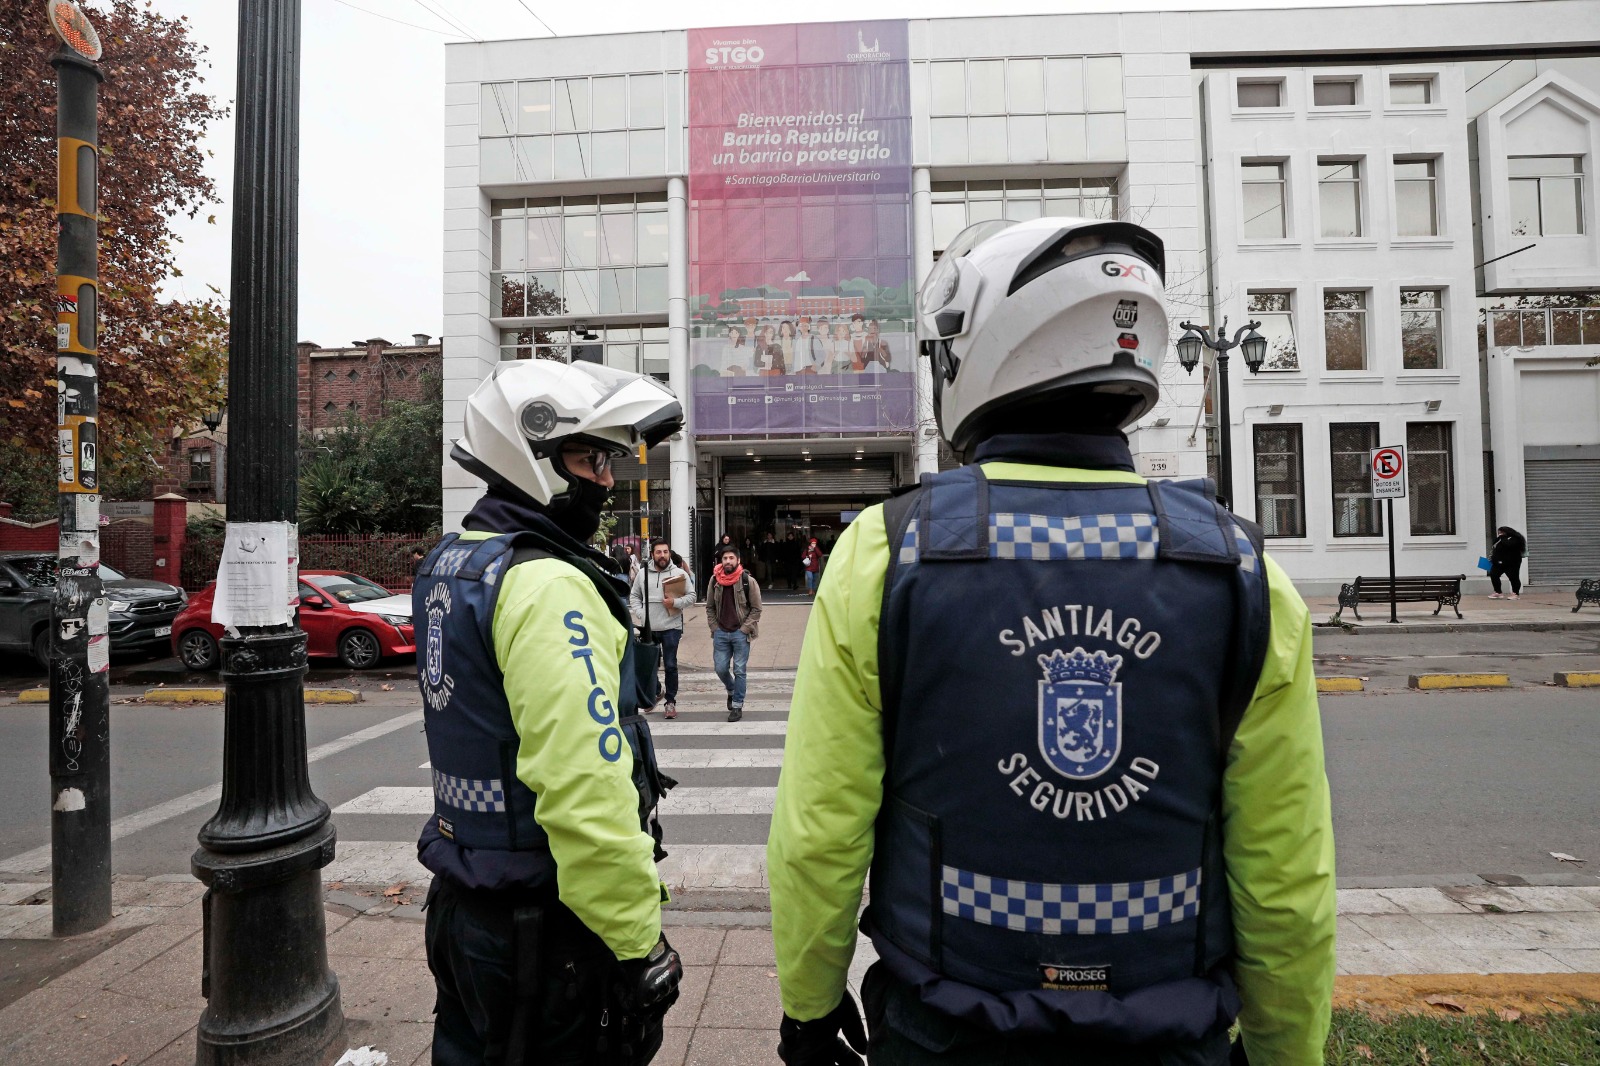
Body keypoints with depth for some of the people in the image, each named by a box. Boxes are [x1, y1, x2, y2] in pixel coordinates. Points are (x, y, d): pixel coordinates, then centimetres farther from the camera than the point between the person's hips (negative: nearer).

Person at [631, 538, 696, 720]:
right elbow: (634, 596, 12)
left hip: (671, 627, -3)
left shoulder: (680, 573, -3)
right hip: (648, 628, 3)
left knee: (670, 665, 1)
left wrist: (675, 602, -18)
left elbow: (691, 596, -2)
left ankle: (670, 701, 13)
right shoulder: (643, 573, 4)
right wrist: (640, 613, -3)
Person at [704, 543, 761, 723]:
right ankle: (731, 691, 37)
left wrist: (744, 629, -9)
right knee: (720, 668, 7)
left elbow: (756, 609, -4)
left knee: (739, 671, 1)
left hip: (740, 633, -3)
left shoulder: (748, 581, -8)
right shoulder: (714, 581, 2)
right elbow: (709, 607, 11)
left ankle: (737, 706, 14)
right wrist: (714, 628, 2)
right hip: (720, 632, 3)